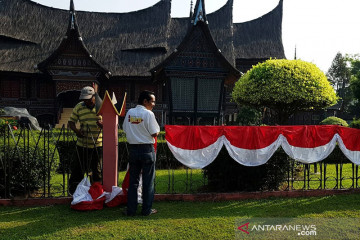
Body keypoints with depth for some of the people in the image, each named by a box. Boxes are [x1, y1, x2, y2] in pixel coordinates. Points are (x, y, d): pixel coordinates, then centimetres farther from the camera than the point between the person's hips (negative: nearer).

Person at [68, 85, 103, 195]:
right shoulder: (78, 107, 3)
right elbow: (71, 121, 8)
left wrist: (103, 125, -21)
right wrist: (76, 130, -13)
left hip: (98, 145, -1)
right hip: (82, 145, 1)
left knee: (97, 170, 9)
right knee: (78, 168, 6)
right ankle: (74, 191, 24)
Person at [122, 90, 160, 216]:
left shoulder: (129, 112, 4)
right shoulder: (148, 114, -13)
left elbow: (125, 129, 8)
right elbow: (155, 133, -13)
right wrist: (157, 130, 7)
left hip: (133, 149, 5)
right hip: (147, 149, -5)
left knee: (133, 180, 12)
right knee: (148, 181, 7)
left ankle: (131, 210, 15)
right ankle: (146, 210, 14)